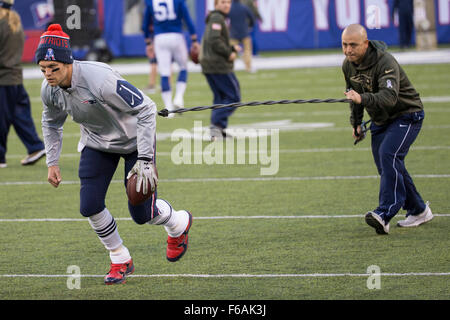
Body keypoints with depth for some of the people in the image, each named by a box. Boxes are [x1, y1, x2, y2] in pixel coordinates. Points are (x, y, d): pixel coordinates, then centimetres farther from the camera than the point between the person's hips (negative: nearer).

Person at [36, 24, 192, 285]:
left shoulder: (99, 79, -37)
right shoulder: (49, 90, -16)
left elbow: (146, 109, -31)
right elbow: (52, 123, 9)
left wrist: (145, 160, -32)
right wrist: (52, 162, 5)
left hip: (133, 140, -5)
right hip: (97, 143, 5)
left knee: (142, 214, -1)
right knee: (90, 207, -10)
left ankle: (179, 223, 35)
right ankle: (121, 260, 13)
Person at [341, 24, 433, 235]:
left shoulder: (385, 63, -28)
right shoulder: (348, 65, -4)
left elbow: (390, 96, -44)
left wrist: (362, 98, -58)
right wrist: (355, 122, 11)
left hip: (406, 116, -8)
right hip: (380, 120, 8)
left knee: (388, 155, -27)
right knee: (386, 167, 7)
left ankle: (384, 214, -35)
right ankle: (418, 211, 23)